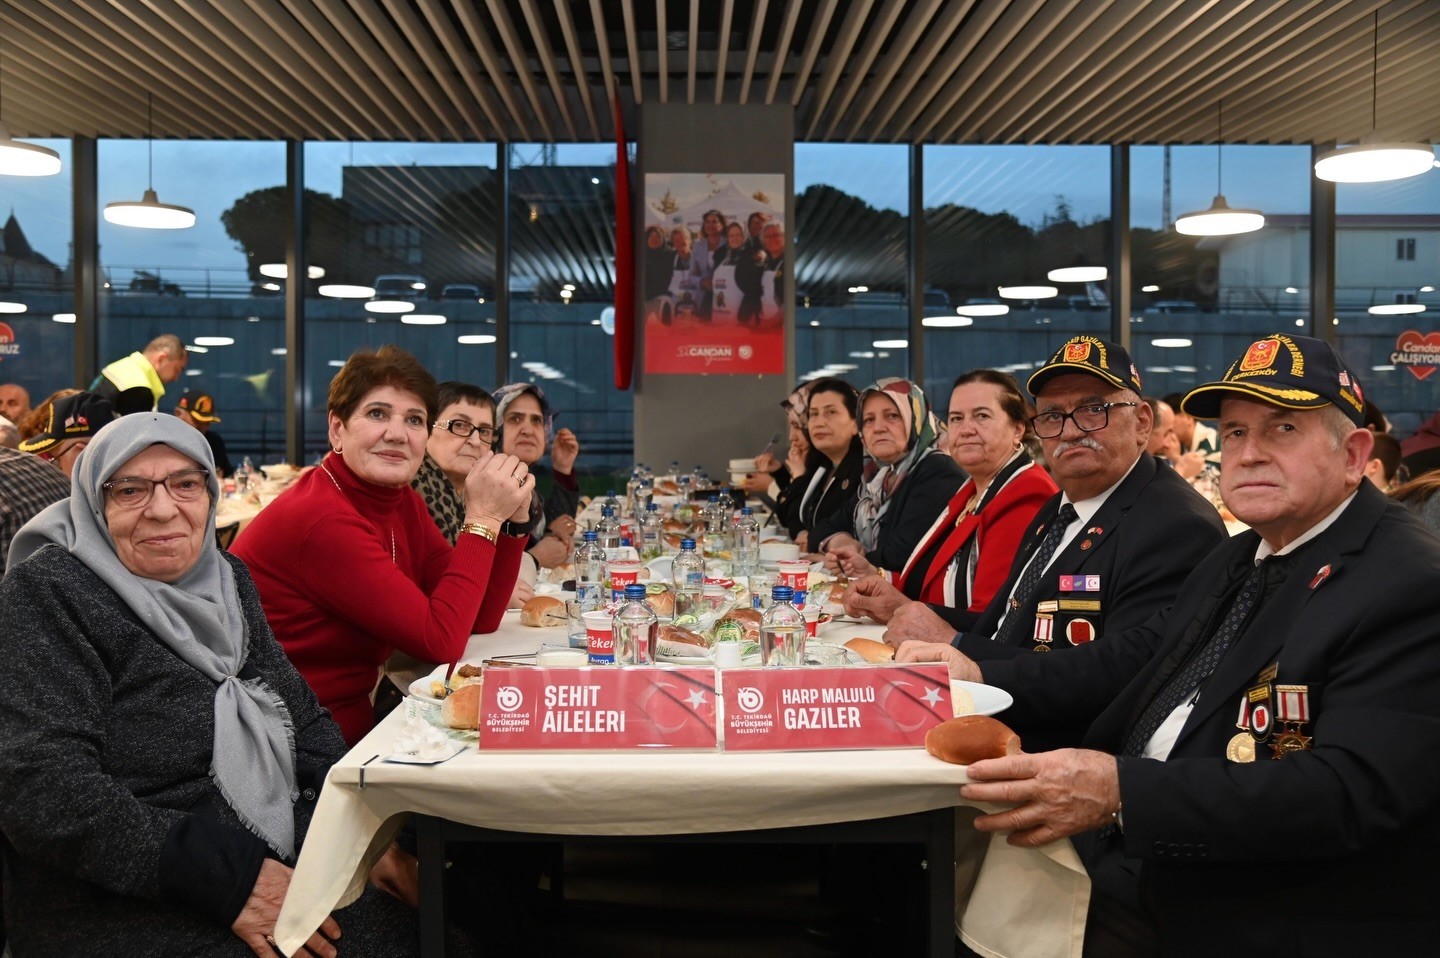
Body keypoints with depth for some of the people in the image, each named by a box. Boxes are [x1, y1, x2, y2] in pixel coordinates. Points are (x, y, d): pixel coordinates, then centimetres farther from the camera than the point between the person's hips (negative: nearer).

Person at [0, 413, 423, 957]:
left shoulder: (226, 579, 9)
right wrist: (228, 880, -22)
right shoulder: (47, 592, -9)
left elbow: (302, 718, 10)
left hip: (279, 858, 6)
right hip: (125, 907, -6)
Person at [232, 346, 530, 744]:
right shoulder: (321, 519, -20)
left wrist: (511, 516, -5)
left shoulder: (403, 502, 5)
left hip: (349, 726, 8)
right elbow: (442, 641, -22)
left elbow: (480, 619, 5)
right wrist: (482, 518, -18)